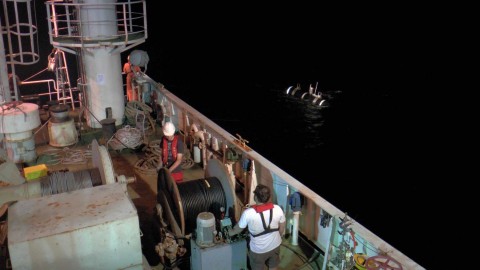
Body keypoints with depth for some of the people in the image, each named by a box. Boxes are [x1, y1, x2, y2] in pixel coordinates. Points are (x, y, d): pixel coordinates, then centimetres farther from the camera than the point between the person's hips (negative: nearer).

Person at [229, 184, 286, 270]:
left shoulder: (248, 213, -29)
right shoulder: (277, 209, -21)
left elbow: (238, 229, -9)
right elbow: (282, 229, -5)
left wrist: (230, 233, 14)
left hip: (258, 250, -3)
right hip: (275, 246, 3)